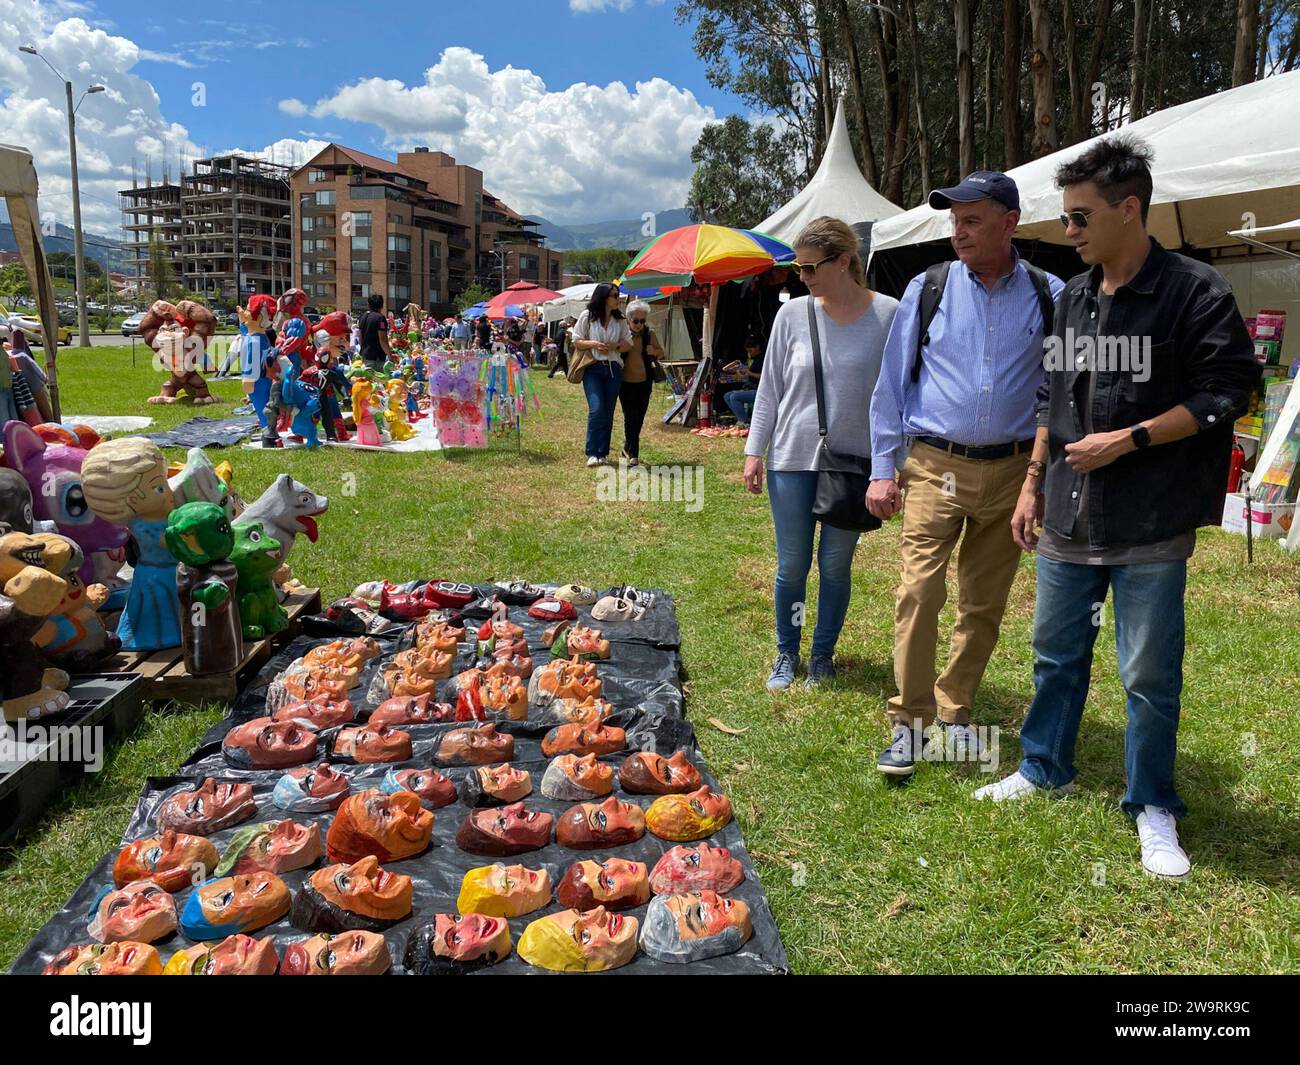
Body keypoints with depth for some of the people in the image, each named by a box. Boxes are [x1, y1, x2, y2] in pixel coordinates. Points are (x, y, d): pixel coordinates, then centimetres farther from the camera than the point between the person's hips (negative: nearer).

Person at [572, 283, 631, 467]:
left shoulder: (620, 319, 9)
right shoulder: (587, 316, -1)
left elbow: (628, 344, 9)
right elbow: (577, 342, 2)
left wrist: (613, 346, -10)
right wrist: (594, 344, -15)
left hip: (614, 369, 4)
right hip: (593, 369, -4)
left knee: (608, 412, 5)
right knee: (596, 409, -16)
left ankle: (603, 453, 14)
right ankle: (592, 453, -8)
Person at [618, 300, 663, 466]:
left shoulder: (649, 334, 3)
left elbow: (661, 354, 9)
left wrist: (654, 351, -13)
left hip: (644, 382, 3)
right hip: (626, 382, -3)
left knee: (639, 417, 9)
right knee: (631, 416, -9)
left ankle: (628, 448, 27)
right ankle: (633, 453, -4)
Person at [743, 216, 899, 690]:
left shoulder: (888, 315, -5)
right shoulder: (793, 314, 0)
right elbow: (770, 388, 6)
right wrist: (754, 452, 2)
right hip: (792, 458, 1)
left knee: (836, 566, 9)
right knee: (792, 566, 7)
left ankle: (823, 655, 27)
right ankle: (786, 654, 26)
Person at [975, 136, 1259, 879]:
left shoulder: (1196, 292, -9)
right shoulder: (1074, 297, 10)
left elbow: (1227, 393, -10)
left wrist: (1128, 440, -16)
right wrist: (1033, 484, 14)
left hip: (1150, 528, -6)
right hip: (1068, 518, 6)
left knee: (1150, 673, 4)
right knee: (1057, 653, 17)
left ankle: (1154, 809, 22)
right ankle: (1045, 770, 35)